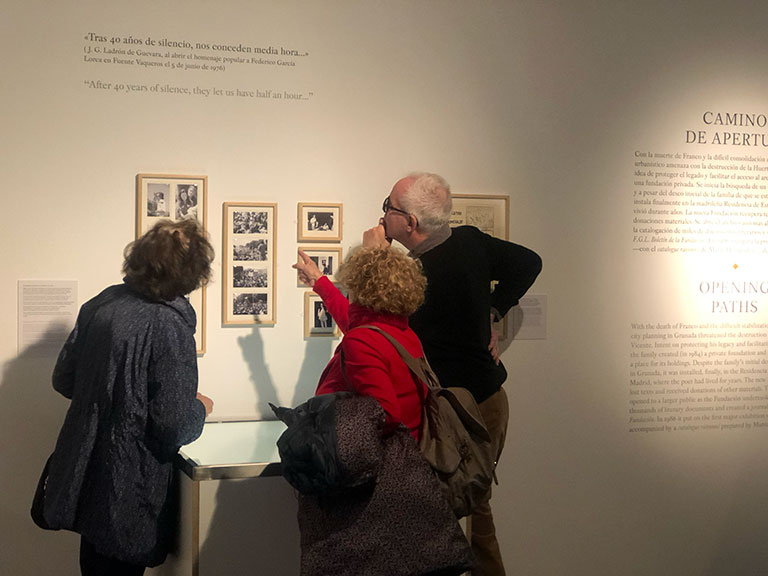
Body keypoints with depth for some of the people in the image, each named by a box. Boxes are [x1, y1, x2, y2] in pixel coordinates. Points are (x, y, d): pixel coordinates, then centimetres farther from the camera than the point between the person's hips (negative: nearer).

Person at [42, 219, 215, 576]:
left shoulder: (100, 304, -2)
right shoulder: (170, 328, -23)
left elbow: (63, 380, 7)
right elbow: (174, 429, -23)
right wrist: (199, 408, -2)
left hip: (83, 476, 6)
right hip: (128, 491, -6)